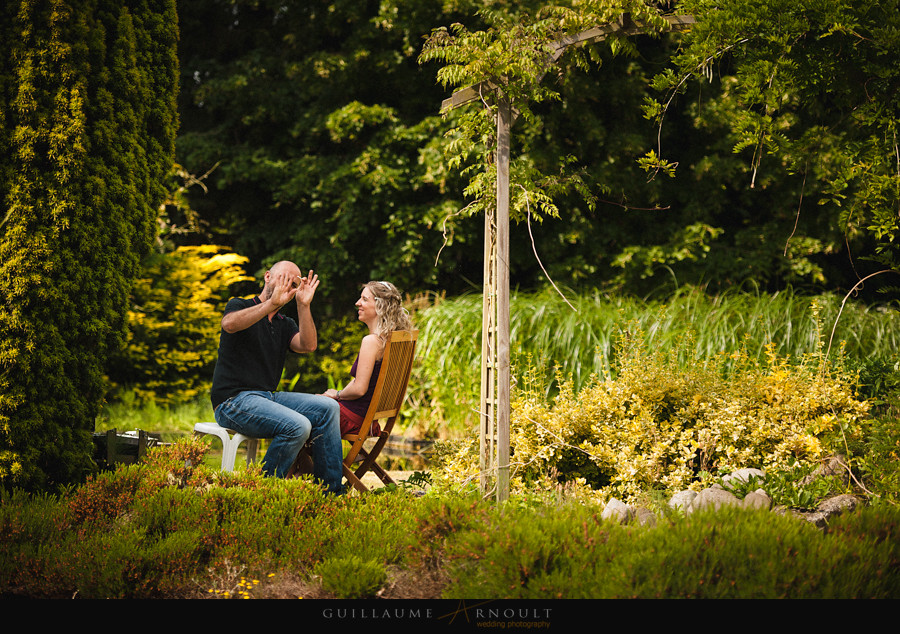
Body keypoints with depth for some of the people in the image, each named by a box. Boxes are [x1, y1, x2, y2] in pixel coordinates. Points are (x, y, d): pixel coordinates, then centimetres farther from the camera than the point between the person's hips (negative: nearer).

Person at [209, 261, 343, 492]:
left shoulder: (286, 325, 21)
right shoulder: (240, 306, 4)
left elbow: (308, 345, -1)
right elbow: (229, 324, -23)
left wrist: (303, 305, -9)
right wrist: (272, 303, -30)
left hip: (268, 397, 7)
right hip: (234, 400, -7)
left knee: (327, 408, -11)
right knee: (297, 426, -28)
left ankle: (330, 492, -8)